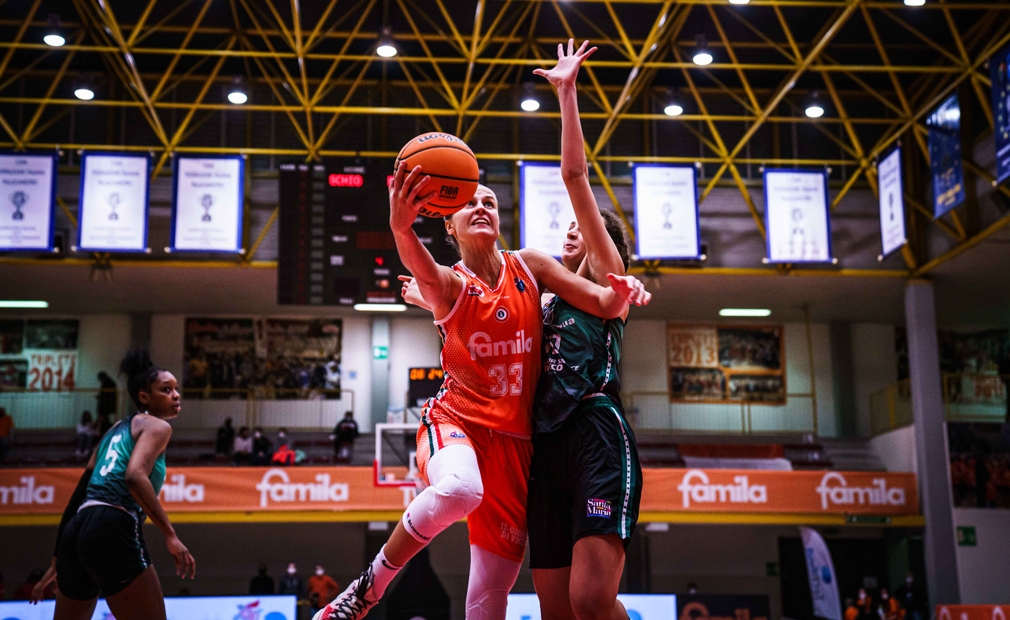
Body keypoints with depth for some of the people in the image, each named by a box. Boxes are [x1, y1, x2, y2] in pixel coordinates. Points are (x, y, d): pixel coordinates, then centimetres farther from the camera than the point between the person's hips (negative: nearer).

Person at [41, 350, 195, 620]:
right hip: (112, 530, -9)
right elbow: (134, 476, -17)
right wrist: (170, 534, -20)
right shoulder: (157, 426, 3)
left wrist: (59, 557, 28)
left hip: (76, 529, 9)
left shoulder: (116, 430, 27)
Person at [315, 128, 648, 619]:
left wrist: (621, 293, -21)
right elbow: (423, 270, -28)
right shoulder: (449, 284, -3)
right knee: (459, 490, -39)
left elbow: (605, 306, 4)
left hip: (513, 439, 3)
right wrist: (401, 226, -51)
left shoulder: (529, 266, 6)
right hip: (455, 419, -3)